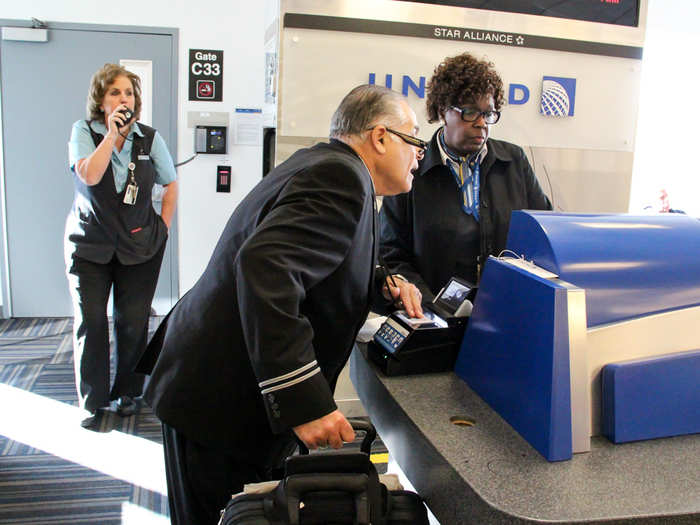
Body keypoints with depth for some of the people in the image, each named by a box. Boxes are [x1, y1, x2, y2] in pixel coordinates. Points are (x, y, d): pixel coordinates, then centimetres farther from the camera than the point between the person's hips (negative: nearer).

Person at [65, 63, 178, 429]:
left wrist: (162, 228, 3)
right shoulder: (83, 132, -2)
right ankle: (91, 401, 15)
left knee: (133, 322, 3)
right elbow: (89, 175, -21)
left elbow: (170, 185, 10)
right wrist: (112, 133, -17)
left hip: (140, 246, 1)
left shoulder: (150, 137, 2)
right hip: (89, 244, -1)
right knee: (90, 320, 0)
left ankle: (128, 392, 22)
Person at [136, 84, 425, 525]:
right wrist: (305, 401, -36)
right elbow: (265, 266, -36)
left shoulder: (323, 162, 11)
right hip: (222, 404, -9)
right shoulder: (343, 177, -20)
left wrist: (382, 285, 5)